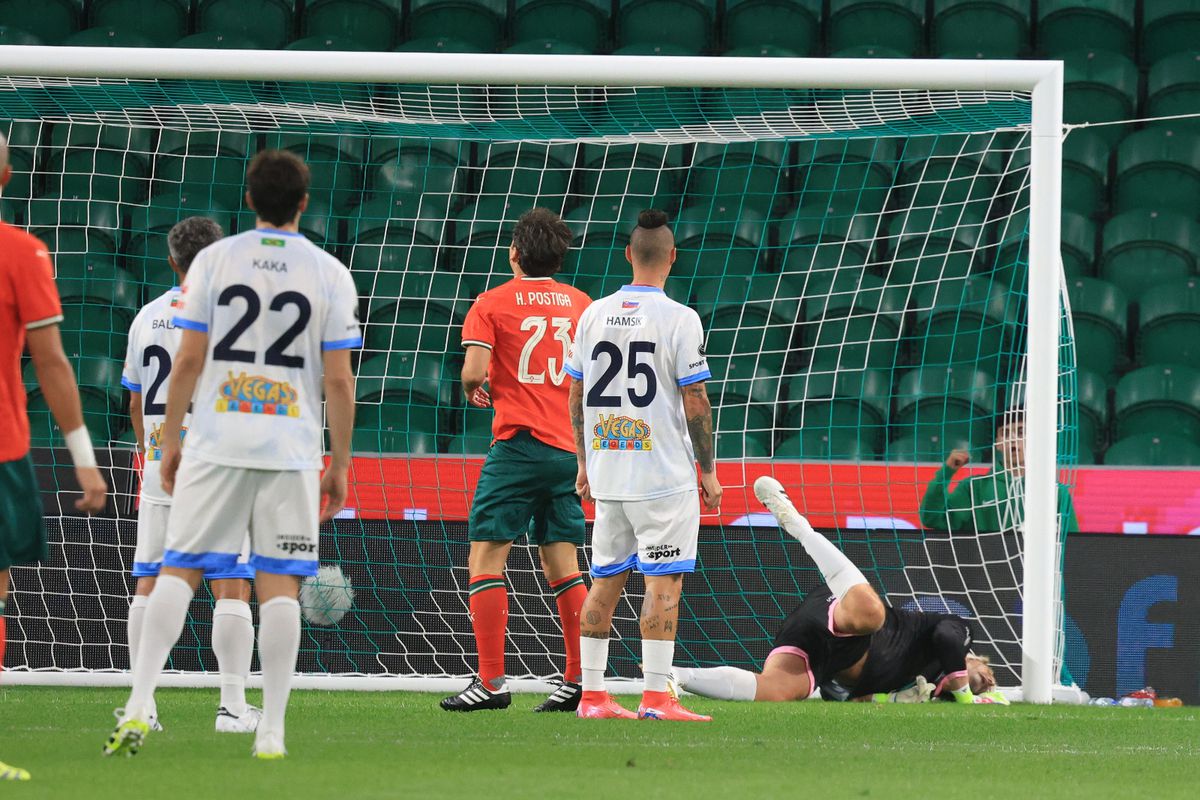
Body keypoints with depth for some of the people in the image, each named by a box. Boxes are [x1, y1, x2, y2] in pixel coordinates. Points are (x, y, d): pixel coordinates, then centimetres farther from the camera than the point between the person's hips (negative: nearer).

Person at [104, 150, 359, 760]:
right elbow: (337, 379, -1)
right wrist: (340, 463, 7)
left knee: (179, 569, 4)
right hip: (291, 446, 0)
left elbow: (189, 359, 0)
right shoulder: (329, 273, 1)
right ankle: (271, 729, 0)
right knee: (280, 584, 2)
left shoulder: (214, 259, 2)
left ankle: (139, 706, -8)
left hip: (216, 439, 0)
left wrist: (171, 439, 9)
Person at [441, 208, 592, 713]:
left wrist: (478, 392, 9)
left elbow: (472, 373, -12)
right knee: (562, 567, 11)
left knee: (485, 557, -3)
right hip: (570, 446, 5)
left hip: (520, 443, -5)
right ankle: (580, 681, 7)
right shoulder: (581, 304, 10)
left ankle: (491, 681, -12)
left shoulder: (493, 303, -2)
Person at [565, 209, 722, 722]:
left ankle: (591, 694, 12)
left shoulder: (594, 314, 6)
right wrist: (708, 470, -1)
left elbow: (576, 395, 11)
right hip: (662, 473, -5)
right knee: (664, 582, -4)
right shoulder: (679, 319, -10)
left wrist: (585, 462, 20)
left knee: (605, 579, 11)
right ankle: (655, 697, -9)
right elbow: (695, 402, -10)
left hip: (606, 469, 5)